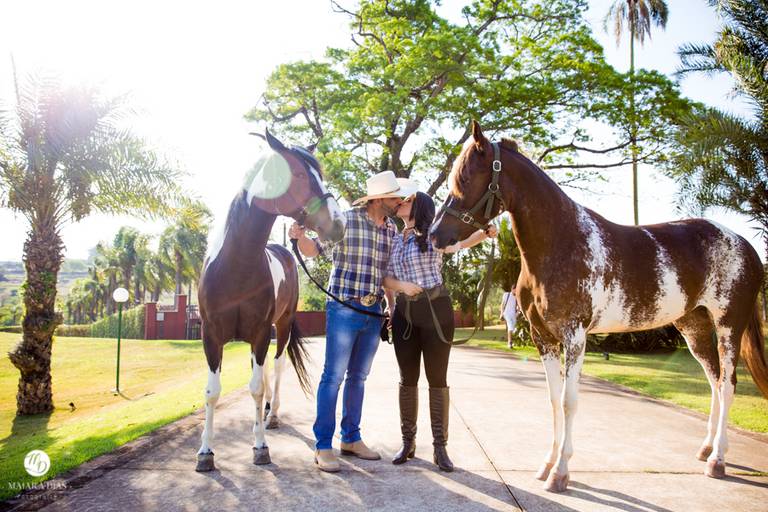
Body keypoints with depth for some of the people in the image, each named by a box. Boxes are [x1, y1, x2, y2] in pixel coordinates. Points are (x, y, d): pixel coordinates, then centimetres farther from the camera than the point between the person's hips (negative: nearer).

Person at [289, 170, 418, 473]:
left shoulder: (392, 229, 7)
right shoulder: (345, 220, -9)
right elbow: (314, 249, -7)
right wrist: (300, 237, -29)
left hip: (373, 312, 6)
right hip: (344, 309, -6)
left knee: (358, 377, 14)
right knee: (333, 376, -3)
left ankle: (351, 439, 26)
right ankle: (323, 446, 5)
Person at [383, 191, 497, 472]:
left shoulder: (433, 235, -2)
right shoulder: (395, 240, 12)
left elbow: (461, 243, -4)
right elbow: (386, 278, 11)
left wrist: (486, 233, -23)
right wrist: (401, 285, -10)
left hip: (435, 311, -4)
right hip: (404, 313, 4)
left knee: (437, 379, 2)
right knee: (407, 379, 10)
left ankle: (440, 447, 11)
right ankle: (408, 443, 23)